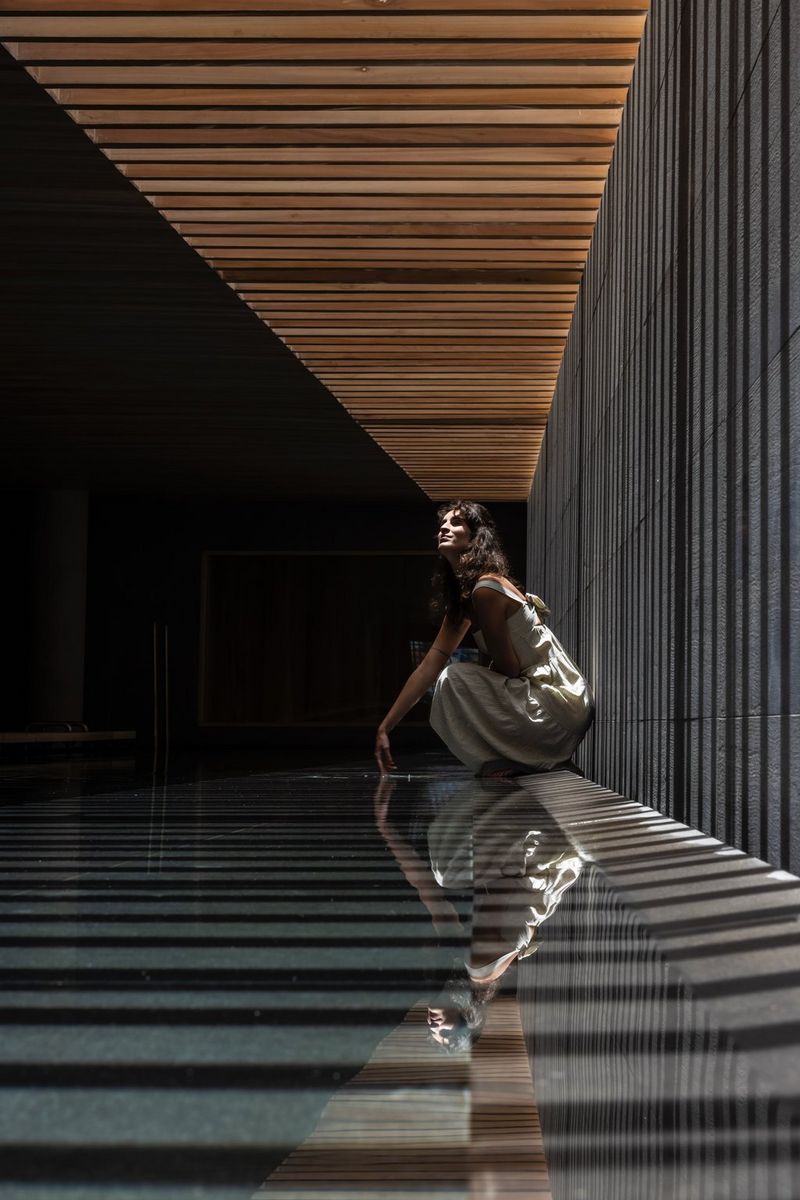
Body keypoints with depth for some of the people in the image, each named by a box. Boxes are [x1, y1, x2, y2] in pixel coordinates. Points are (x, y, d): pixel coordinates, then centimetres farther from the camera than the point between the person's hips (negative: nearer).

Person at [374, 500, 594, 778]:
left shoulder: (486, 589, -18)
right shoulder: (461, 597, 12)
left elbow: (508, 667, -14)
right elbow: (429, 667, 10)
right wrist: (384, 728, 6)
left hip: (560, 700, -9)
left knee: (453, 679, -17)